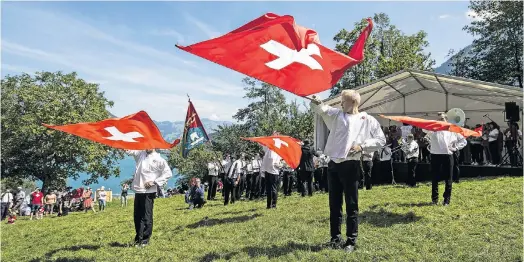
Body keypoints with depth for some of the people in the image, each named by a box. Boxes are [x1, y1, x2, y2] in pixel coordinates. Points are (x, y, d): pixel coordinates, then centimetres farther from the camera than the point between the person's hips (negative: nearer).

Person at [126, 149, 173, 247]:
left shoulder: (158, 159, -5)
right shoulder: (141, 153, 12)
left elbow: (168, 173, -8)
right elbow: (129, 150, 9)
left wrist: (154, 182, -13)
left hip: (149, 192, -6)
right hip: (138, 191, 6)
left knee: (146, 217, 2)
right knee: (137, 216, 13)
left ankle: (145, 239, 13)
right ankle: (138, 237, 28)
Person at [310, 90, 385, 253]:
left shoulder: (368, 120, 6)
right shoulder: (336, 115, 15)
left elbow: (381, 140, 6)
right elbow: (323, 110, -3)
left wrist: (362, 146, -8)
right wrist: (316, 103, -25)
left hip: (351, 165, -3)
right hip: (333, 164, 4)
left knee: (351, 205, 3)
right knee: (334, 204, 10)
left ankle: (351, 240, 14)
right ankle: (335, 237, 22)